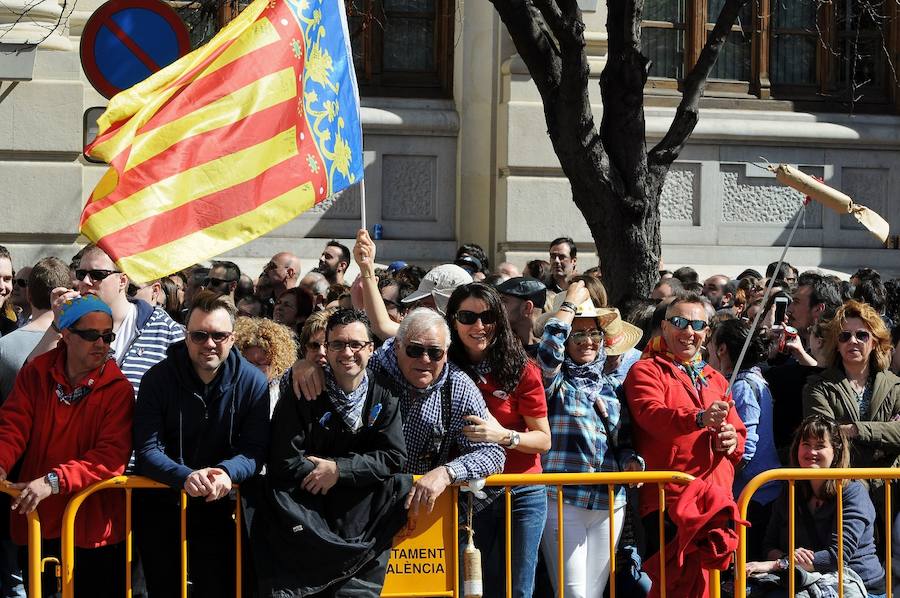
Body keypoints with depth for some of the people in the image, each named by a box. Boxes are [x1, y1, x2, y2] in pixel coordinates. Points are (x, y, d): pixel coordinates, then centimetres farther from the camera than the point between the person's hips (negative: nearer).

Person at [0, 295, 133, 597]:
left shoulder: (118, 389, -8)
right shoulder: (35, 374, 3)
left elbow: (112, 456, -18)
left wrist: (53, 481, -29)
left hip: (93, 528, -2)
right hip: (35, 523, 3)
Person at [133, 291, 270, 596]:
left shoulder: (253, 382, -7)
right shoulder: (157, 379, -10)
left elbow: (255, 449, -9)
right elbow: (147, 450, -16)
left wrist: (227, 473, -32)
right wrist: (185, 477, -35)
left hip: (219, 508, 1)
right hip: (160, 505, -1)